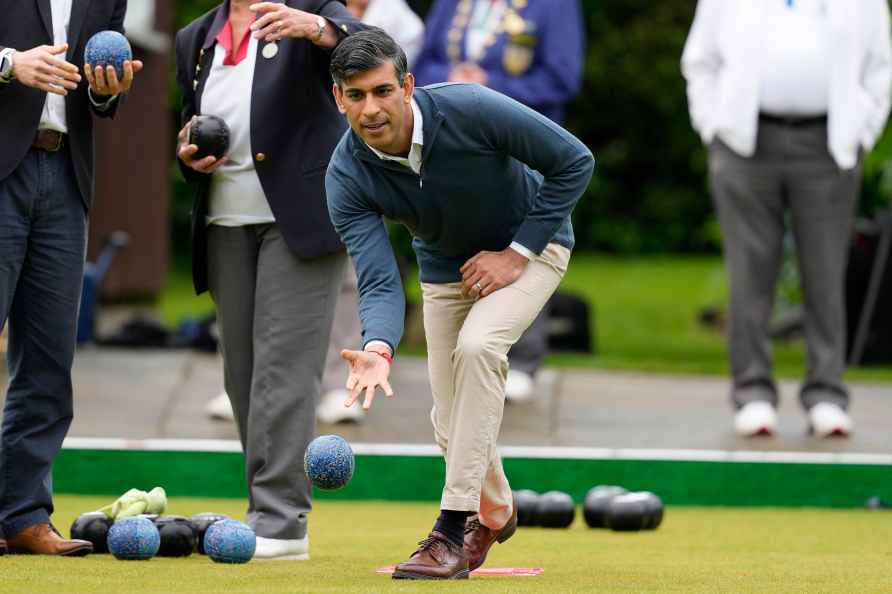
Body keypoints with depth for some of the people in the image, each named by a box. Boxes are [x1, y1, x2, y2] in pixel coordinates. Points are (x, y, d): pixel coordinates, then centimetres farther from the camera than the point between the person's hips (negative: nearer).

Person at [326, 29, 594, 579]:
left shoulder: (470, 110, -34)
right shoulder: (347, 176, -25)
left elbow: (575, 162, -24)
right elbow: (380, 282, -30)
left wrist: (518, 253, -24)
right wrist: (378, 349, -51)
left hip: (530, 245, -4)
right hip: (446, 265, 4)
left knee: (477, 344, -30)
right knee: (452, 423, 2)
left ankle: (453, 530, -27)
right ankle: (495, 513, 37)